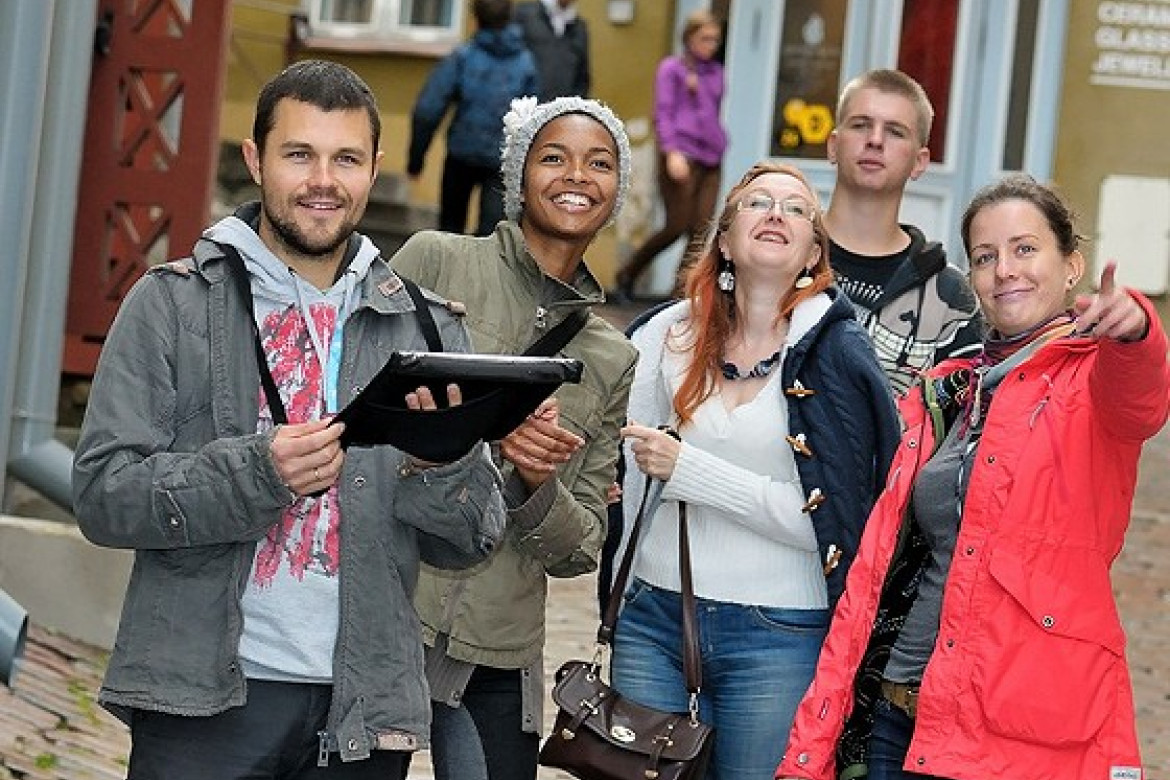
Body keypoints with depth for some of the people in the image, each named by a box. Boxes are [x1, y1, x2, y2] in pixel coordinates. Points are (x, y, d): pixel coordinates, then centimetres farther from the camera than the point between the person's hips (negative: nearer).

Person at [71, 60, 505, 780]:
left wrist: (441, 465, -14)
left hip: (365, 712, 3)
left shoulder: (427, 327, 8)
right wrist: (257, 472, -20)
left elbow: (473, 542, 7)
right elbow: (102, 493, -7)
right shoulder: (172, 306, 1)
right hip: (206, 698, -2)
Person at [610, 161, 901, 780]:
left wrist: (689, 471, -14)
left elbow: (833, 518, -12)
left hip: (780, 636, -3)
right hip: (654, 620, 3)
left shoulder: (837, 352, -4)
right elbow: (630, 482, 15)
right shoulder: (668, 335, 6)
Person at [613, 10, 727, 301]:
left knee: (702, 230, -5)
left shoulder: (715, 72, 16)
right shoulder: (672, 69, 1)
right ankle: (627, 275, 13)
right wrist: (672, 151, -18)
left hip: (710, 159, 5)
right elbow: (663, 113, -7)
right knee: (677, 226, -7)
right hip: (681, 155, -5)